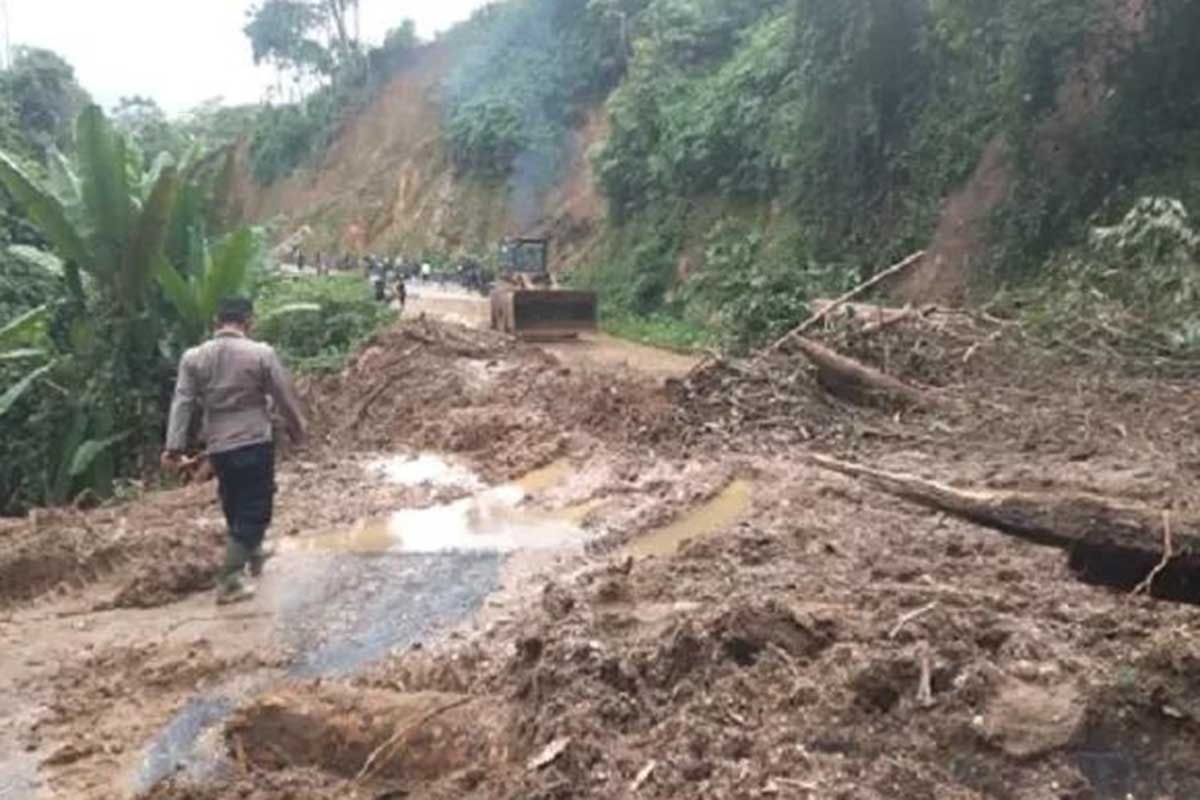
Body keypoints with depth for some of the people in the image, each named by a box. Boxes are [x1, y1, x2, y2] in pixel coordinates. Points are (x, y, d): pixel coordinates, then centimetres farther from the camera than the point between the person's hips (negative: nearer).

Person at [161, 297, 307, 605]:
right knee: (253, 511, 3)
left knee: (235, 508, 22)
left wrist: (174, 447, -3)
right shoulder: (261, 354, -8)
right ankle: (229, 582, -1)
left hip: (218, 448, 4)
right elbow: (285, 397, -2)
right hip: (255, 444, -4)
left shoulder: (193, 357, 0)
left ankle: (253, 553, 44)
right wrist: (298, 430, 13)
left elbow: (181, 404, -4)